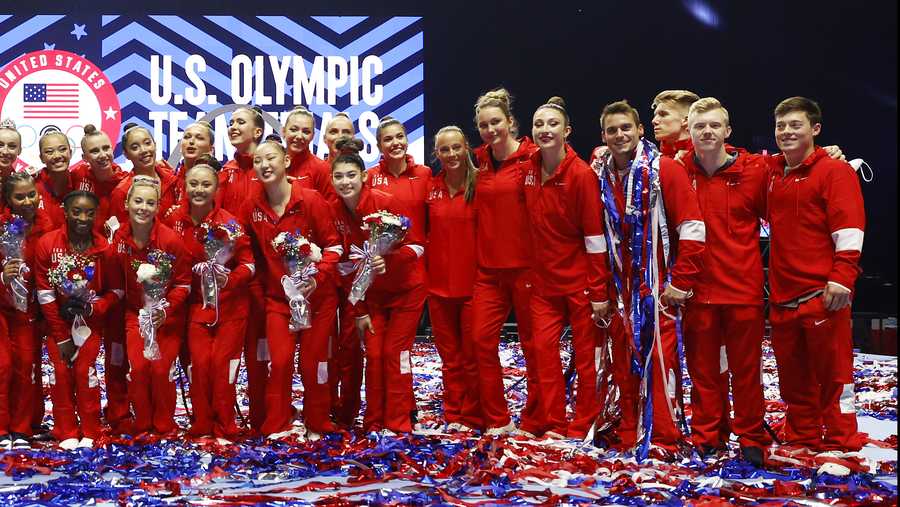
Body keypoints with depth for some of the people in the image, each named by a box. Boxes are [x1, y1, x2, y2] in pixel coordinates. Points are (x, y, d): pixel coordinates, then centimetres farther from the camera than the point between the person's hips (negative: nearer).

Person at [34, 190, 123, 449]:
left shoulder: (104, 248, -14)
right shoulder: (47, 244, -14)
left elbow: (116, 290, -4)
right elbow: (45, 295, -10)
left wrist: (91, 308, -22)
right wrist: (62, 337, -9)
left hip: (90, 320, -1)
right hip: (57, 320, 1)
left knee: (85, 372, -7)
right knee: (61, 373, -3)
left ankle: (90, 432, 7)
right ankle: (67, 432, 10)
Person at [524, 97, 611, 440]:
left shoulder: (582, 174, -15)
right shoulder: (530, 169, 1)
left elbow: (595, 236, -14)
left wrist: (599, 293, -14)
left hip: (580, 280, -5)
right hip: (544, 280, 5)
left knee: (587, 355, 4)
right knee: (543, 347, 3)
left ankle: (583, 428, 17)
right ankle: (555, 425, 15)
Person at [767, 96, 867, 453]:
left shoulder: (835, 171, -5)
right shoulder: (772, 174, 13)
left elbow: (849, 230, -13)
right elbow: (770, 221, 26)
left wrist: (841, 279, -19)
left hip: (822, 293, -6)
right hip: (783, 295, 6)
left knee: (832, 368, 0)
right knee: (792, 371, 12)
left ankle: (840, 441, 11)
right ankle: (801, 437, 23)